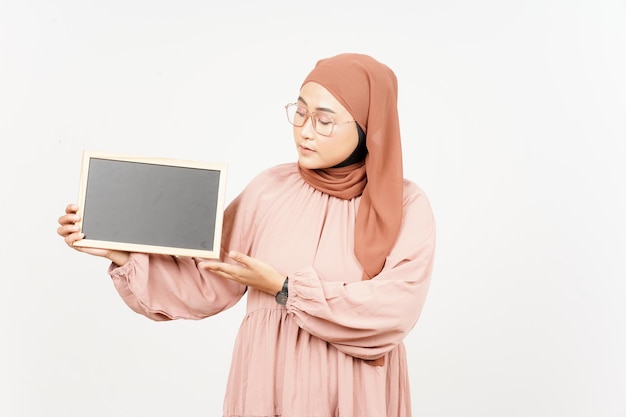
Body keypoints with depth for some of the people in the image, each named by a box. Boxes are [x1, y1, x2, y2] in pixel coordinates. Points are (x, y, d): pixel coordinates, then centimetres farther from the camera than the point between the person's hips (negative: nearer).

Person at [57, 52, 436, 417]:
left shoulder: (407, 206, -9)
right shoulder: (270, 189, -2)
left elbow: (393, 310, -19)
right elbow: (207, 283, -2)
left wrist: (285, 289, -17)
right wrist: (124, 253, -14)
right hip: (267, 383, 2)